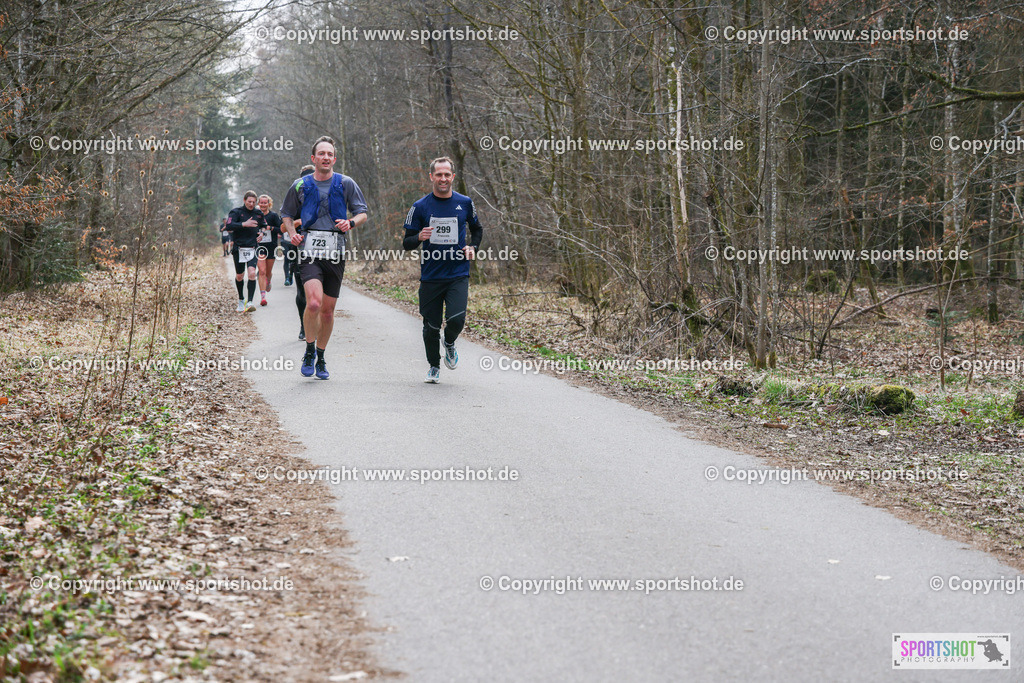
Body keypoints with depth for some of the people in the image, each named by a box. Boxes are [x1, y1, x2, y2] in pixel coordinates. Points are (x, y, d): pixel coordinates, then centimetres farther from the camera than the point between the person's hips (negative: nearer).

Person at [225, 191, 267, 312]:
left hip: (253, 249, 1)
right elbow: (229, 226, -19)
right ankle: (241, 300, 31)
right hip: (238, 249, -1)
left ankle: (249, 302, -20)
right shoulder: (236, 212, -2)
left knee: (252, 273, -18)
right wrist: (244, 224, -28)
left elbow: (264, 226, 27)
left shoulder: (258, 213, 10)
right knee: (239, 276, 9)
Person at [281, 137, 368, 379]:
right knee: (314, 302, -21)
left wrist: (351, 223, -12)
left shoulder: (346, 184, 6)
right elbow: (287, 214, 18)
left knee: (328, 309, 6)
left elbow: (362, 213, 10)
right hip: (310, 250, -2)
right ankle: (309, 351, -1)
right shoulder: (300, 186, 7)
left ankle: (321, 359, 23)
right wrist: (292, 234, -2)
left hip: (335, 252, 2)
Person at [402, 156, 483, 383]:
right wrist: (419, 237, -20)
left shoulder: (465, 203, 5)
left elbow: (477, 230, 23)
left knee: (456, 318, -18)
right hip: (430, 277, 0)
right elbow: (407, 243, 2)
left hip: (458, 275, 0)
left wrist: (472, 247, 3)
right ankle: (434, 366, 29)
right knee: (431, 326, 4)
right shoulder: (420, 207, 0)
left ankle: (450, 344, 17)